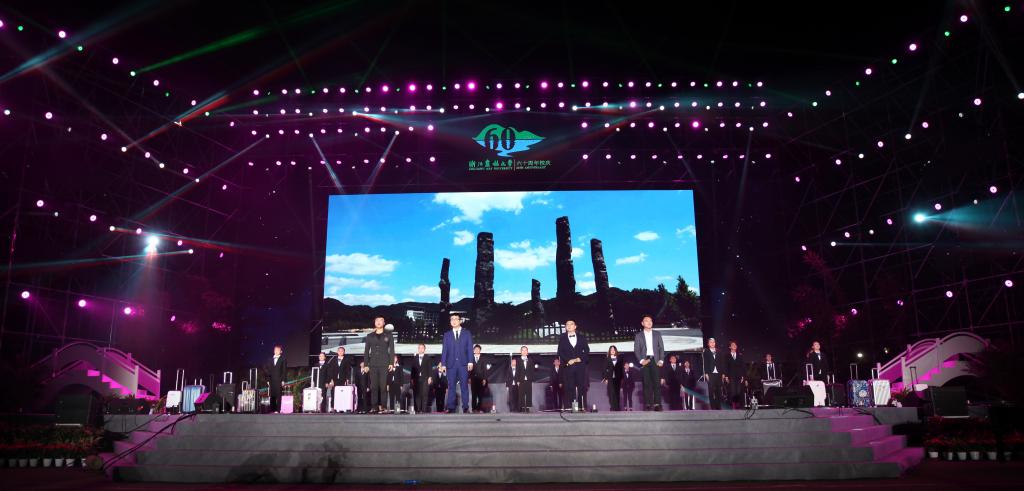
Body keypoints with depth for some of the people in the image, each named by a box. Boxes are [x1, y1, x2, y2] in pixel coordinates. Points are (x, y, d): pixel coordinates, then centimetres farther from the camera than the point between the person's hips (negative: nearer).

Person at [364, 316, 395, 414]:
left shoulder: (388, 335, 8)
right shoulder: (370, 336, 13)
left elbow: (391, 350, 5)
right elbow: (366, 351, 12)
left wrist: (391, 363, -5)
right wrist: (366, 364, 4)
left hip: (384, 364, -2)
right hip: (373, 364, 2)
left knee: (383, 386, -5)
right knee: (373, 386, -1)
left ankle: (382, 406, -3)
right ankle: (374, 406, 1)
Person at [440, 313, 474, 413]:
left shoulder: (467, 333, 11)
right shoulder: (447, 335, 14)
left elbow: (470, 348, 4)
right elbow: (444, 350, 9)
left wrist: (470, 362, -6)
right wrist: (443, 364, 0)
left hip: (463, 363, -1)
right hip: (451, 364, 1)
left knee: (464, 385, -2)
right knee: (451, 386, -1)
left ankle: (465, 407, 1)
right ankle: (451, 407, 0)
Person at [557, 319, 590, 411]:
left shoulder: (581, 337, 12)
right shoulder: (562, 338, 10)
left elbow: (587, 350, 8)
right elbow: (560, 352, 3)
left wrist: (580, 358, -8)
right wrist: (568, 360, -10)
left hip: (580, 365, 1)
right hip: (568, 365, -1)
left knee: (582, 386, -3)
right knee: (569, 387, -5)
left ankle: (582, 407, -1)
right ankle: (568, 407, -5)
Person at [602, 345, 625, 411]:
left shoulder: (619, 359, 10)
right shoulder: (607, 359, 7)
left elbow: (621, 369, 8)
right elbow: (605, 369, 4)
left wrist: (621, 379, 2)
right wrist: (606, 378, -4)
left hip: (617, 378, 2)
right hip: (610, 378, -1)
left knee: (617, 393, 2)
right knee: (611, 393, -10)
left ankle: (617, 408, 6)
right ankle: (613, 407, -12)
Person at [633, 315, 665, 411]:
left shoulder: (657, 334, 13)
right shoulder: (638, 336, 10)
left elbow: (661, 348, 9)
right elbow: (636, 349, 4)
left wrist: (661, 360, -3)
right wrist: (641, 360, -10)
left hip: (655, 360, 1)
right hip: (645, 361, -1)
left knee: (657, 382, -8)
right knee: (647, 383, -3)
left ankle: (657, 404, -9)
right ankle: (648, 404, -3)